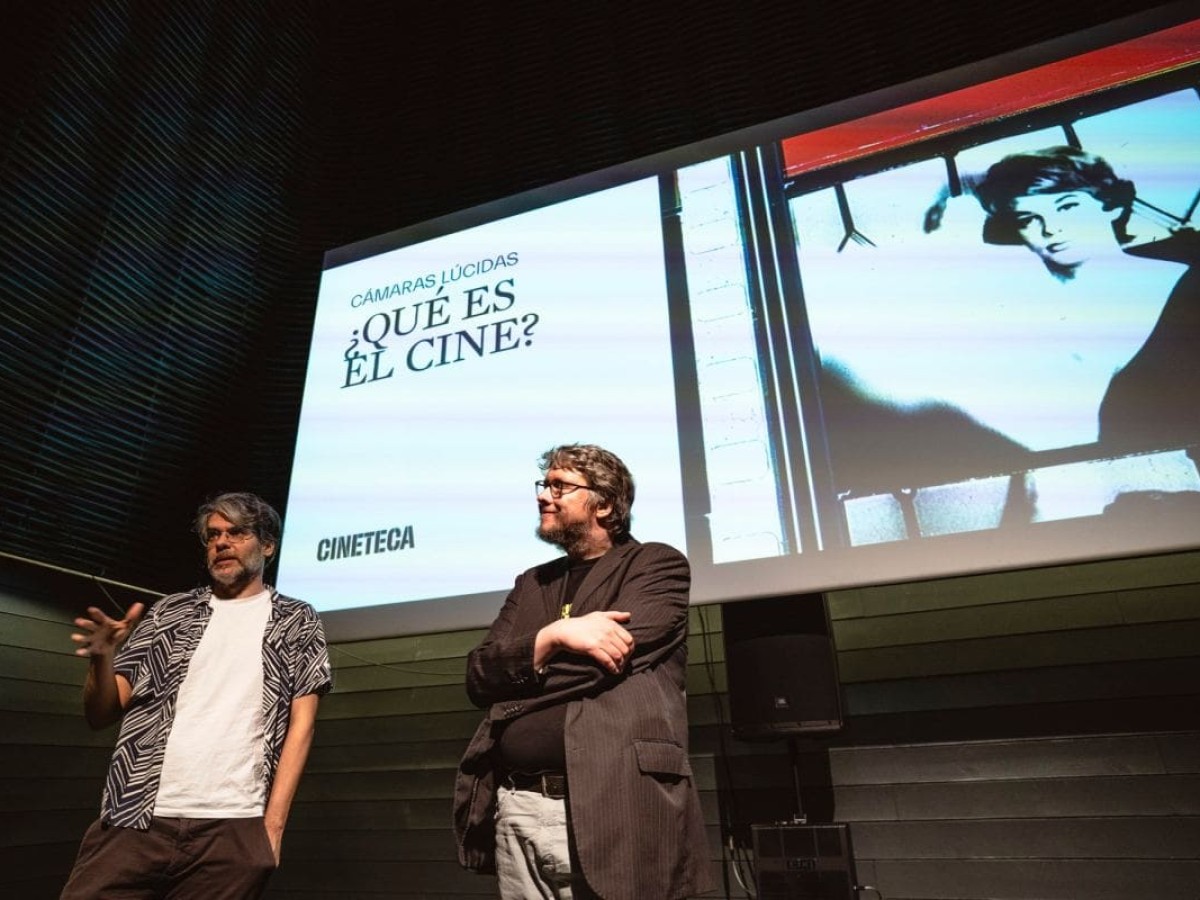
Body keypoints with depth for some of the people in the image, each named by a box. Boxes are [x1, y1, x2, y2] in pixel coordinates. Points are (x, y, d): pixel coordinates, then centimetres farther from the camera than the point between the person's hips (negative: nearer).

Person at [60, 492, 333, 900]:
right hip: (134, 822, 2)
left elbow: (301, 721, 2)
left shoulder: (297, 621, 7)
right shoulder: (169, 612, 13)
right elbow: (101, 715, 13)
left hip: (233, 830, -2)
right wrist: (102, 660, -8)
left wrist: (273, 823, -6)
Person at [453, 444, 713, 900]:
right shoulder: (531, 583, 17)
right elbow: (479, 677, 5)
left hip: (608, 807, -5)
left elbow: (616, 658, -14)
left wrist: (519, 669, -2)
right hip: (515, 809, 5)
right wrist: (552, 637, -13)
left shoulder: (656, 564, 1)